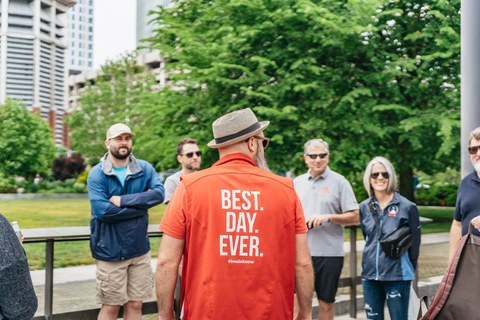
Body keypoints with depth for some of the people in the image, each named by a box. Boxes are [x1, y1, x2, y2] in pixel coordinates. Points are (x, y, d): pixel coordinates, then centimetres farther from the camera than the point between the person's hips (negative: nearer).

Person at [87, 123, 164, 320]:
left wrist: (123, 200, -20)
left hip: (139, 249, 3)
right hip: (110, 251, -3)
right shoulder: (96, 174, -7)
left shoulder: (145, 169, 3)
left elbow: (159, 193, -14)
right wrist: (141, 205, -13)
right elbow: (102, 210, -20)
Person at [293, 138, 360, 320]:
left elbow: (355, 217, -3)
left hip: (330, 252, -2)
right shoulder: (297, 182, 12)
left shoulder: (339, 182, 1)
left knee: (326, 304, 8)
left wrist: (327, 217, -15)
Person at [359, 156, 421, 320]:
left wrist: (407, 270, 10)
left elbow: (415, 243, 3)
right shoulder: (364, 207, 7)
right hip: (369, 275, 4)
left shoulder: (407, 207, -5)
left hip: (397, 276, -4)